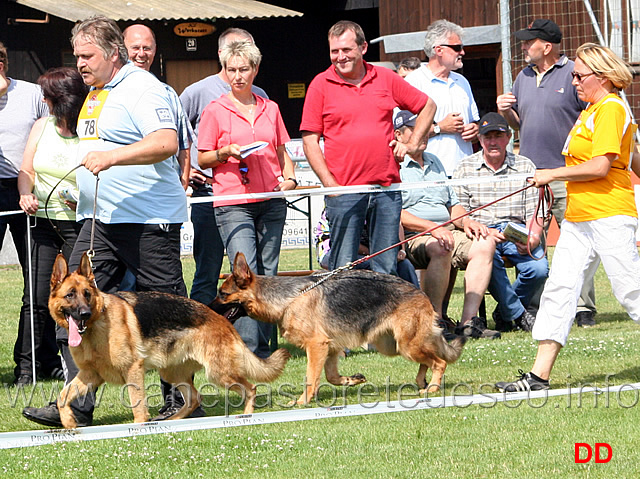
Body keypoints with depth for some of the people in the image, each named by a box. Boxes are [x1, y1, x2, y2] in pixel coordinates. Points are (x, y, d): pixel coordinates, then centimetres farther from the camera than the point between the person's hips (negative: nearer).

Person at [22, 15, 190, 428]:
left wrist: (112, 157, -29)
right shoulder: (96, 93, 18)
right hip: (99, 219, 9)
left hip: (148, 219, -9)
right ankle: (78, 402, -2)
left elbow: (167, 142, -24)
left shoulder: (142, 88, -11)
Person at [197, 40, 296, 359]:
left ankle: (263, 348, 8)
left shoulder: (270, 109, 15)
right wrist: (227, 152, -12)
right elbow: (202, 159, 6)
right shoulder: (215, 111, 4)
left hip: (271, 201, 4)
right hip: (232, 203, -4)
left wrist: (289, 178, 5)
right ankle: (247, 348, -20)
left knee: (268, 275, 3)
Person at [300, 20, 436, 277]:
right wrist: (330, 184, -8)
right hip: (344, 189, -3)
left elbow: (427, 106, 22)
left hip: (387, 188, 3)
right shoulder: (321, 85, 2)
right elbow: (310, 141, 0)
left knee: (387, 269, 3)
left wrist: (412, 144, 10)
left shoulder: (386, 79, 10)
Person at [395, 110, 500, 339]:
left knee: (485, 243, -17)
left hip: (446, 231, 8)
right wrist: (431, 227, -22)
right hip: (413, 236, -8)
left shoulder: (434, 163, 27)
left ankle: (469, 319, -23)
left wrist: (465, 221, 5)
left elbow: (452, 205, 28)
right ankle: (435, 321, -30)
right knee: (440, 248, -37)